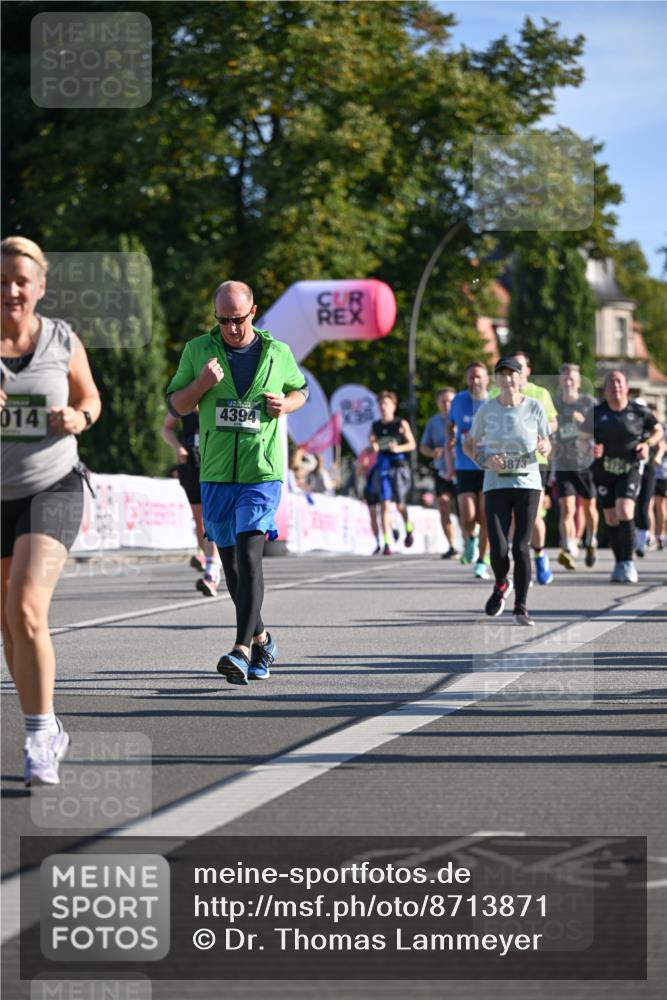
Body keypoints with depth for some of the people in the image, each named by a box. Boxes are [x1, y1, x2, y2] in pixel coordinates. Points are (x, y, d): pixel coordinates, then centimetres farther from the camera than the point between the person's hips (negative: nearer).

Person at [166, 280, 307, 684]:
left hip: (262, 473, -3)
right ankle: (261, 639, 30)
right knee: (231, 562, 10)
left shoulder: (278, 353, 3)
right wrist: (202, 383, -12)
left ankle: (242, 651, -25)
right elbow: (176, 405, 8)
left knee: (248, 554, -18)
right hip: (216, 475, 3)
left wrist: (285, 404, -2)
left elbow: (300, 390, 21)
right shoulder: (198, 350, 4)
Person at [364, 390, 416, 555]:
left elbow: (412, 444, 3)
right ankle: (387, 543, -10)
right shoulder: (375, 426, 9)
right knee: (385, 505, -8)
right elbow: (372, 444, 16)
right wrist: (373, 447, -7)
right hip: (382, 466, 2)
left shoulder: (401, 424, 1)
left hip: (398, 465, -2)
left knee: (400, 504, 3)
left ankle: (409, 528, 36)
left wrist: (398, 448, -13)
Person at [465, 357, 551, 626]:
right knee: (498, 549, -10)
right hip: (496, 485, 0)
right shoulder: (486, 410, -1)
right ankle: (501, 586, 23)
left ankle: (521, 607, 7)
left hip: (528, 483, 0)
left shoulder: (534, 407, -1)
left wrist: (544, 447, -15)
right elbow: (468, 445, 10)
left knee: (521, 547, -5)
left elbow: (546, 444, 9)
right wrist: (484, 461, -10)